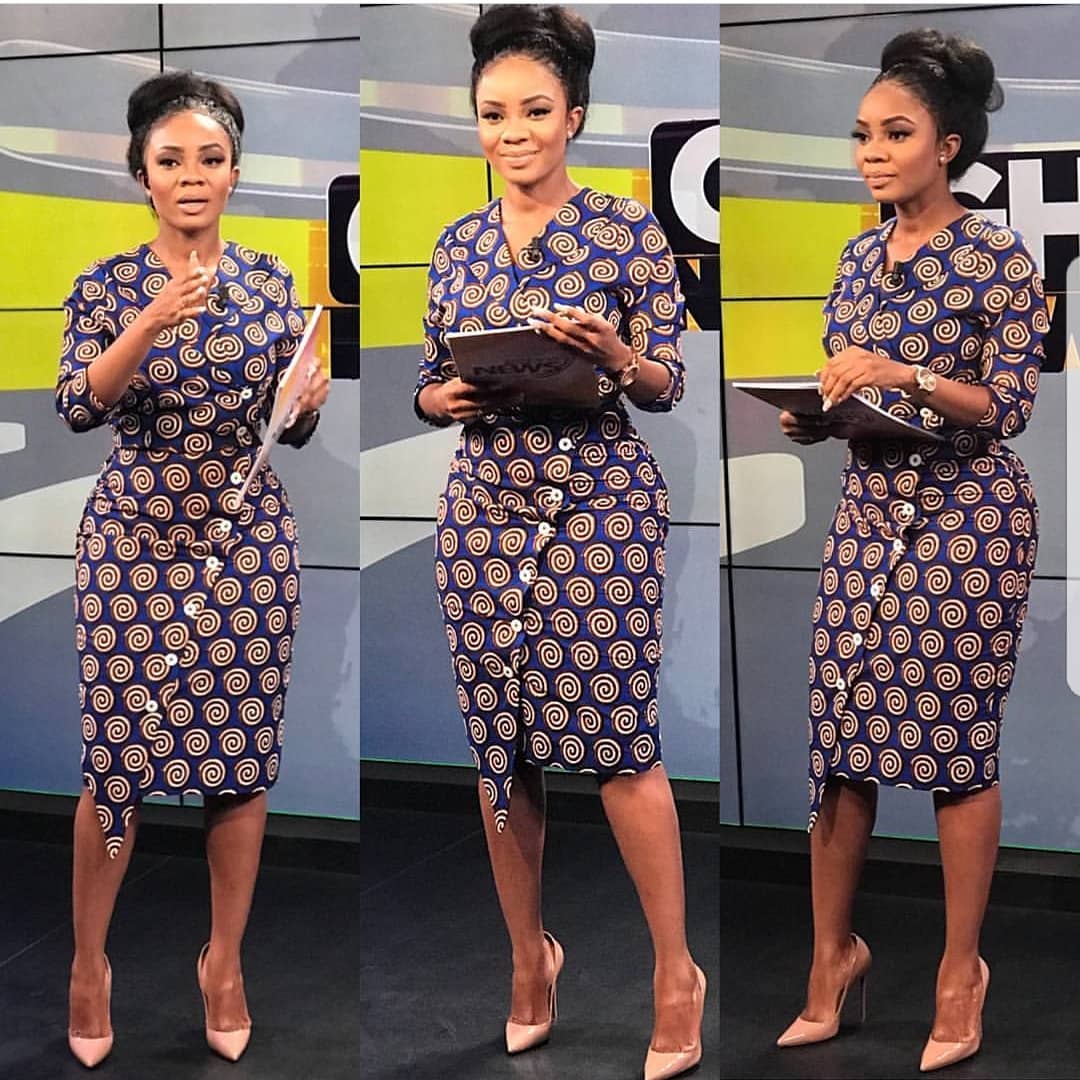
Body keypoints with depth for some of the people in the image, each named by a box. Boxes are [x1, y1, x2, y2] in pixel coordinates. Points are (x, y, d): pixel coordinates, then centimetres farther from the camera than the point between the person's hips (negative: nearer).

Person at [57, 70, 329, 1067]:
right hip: (134, 543, -2)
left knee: (244, 755, 5)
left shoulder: (271, 280, 3)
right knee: (119, 758, 1)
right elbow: (77, 408, -17)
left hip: (247, 543, 2)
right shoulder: (109, 285, -4)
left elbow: (292, 427, 8)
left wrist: (310, 399, -14)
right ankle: (89, 961, 19)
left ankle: (225, 959, 22)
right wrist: (148, 327, -31)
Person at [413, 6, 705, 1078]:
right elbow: (430, 383, 15)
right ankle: (529, 957, 23)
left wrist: (612, 355, -21)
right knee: (498, 744, 7)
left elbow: (668, 386, -2)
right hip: (484, 508, 4)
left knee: (620, 740, -5)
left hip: (601, 507, -4)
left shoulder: (629, 231, -3)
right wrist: (444, 397, -7)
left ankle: (676, 972, 8)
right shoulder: (457, 245, 9)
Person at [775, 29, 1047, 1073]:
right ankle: (833, 951, 17)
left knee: (957, 742, -1)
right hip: (866, 508, 6)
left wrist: (908, 374, -24)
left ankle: (961, 968, 12)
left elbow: (1009, 408, -12)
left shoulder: (998, 258, -8)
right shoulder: (858, 256, 10)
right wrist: (811, 416, -4)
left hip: (967, 517, -5)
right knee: (837, 732, 3)